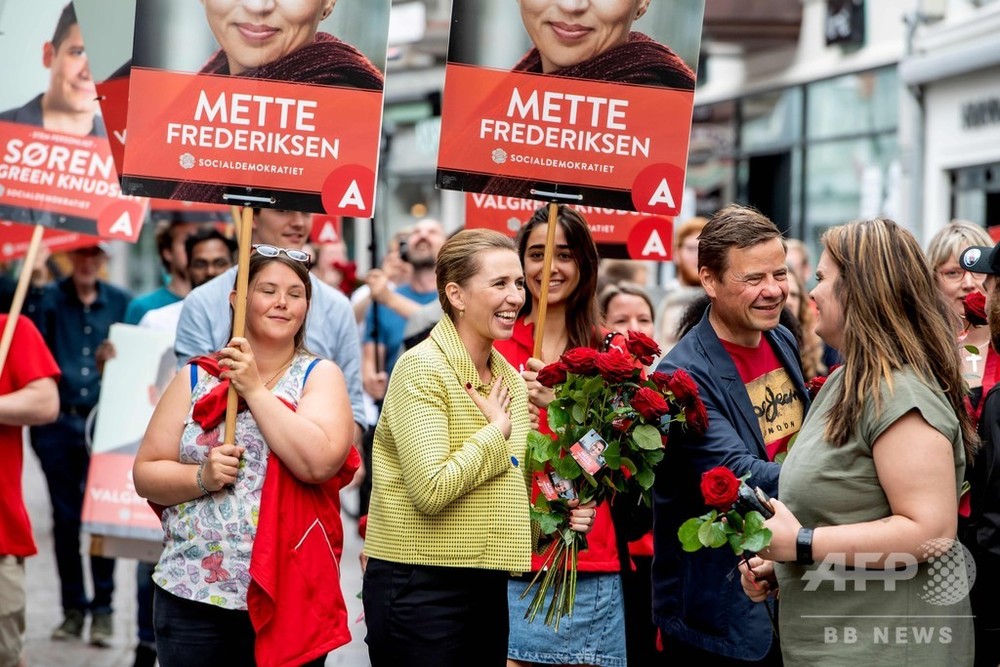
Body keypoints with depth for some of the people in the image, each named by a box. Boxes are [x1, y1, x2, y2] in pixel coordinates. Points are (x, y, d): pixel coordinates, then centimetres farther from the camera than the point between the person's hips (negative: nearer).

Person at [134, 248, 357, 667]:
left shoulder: (320, 377, 3)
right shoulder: (196, 378, 8)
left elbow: (319, 462, -15)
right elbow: (145, 474, 7)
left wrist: (255, 389, -12)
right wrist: (201, 477, -11)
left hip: (286, 598, -1)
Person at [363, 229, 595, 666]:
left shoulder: (510, 379, 11)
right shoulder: (422, 368, -13)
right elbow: (431, 489, -24)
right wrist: (496, 431, -13)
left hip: (488, 587, 8)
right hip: (419, 587, -8)